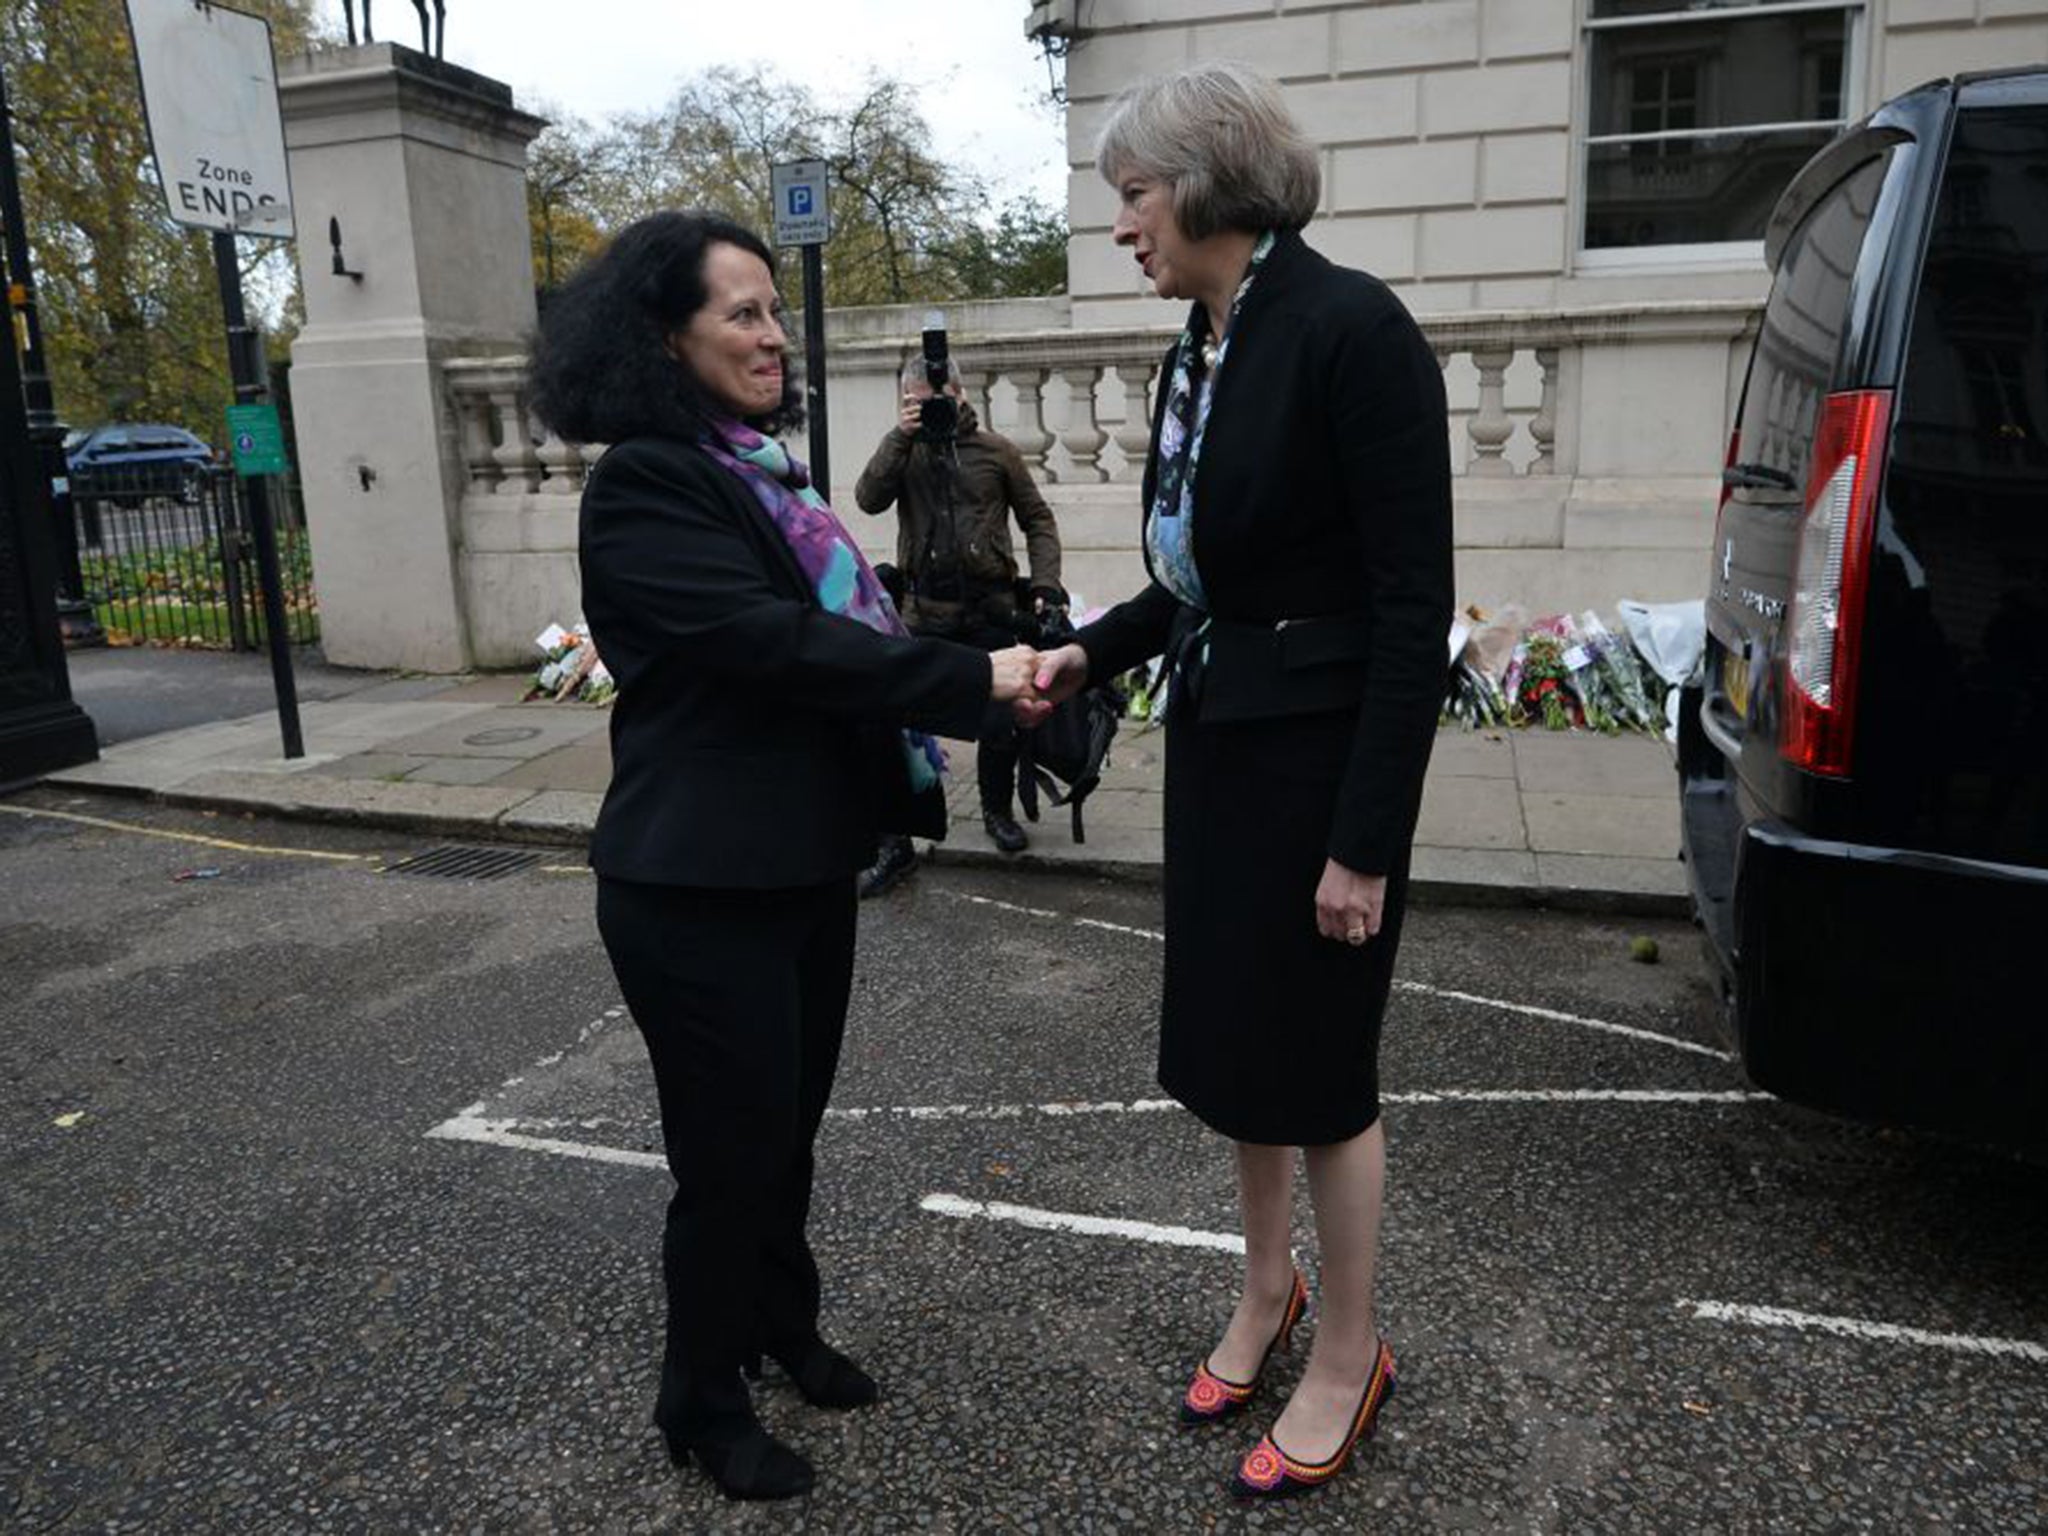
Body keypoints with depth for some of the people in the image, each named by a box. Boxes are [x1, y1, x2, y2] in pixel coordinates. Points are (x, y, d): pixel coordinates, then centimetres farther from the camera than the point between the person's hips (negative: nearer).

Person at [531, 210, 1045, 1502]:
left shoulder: (764, 468, 11)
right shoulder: (645, 486, -16)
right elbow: (769, 637, -26)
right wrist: (972, 682, -24)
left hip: (805, 859, 8)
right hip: (703, 883, -8)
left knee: (791, 1122, 21)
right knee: (731, 1149, 6)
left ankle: (783, 1329, 43)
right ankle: (704, 1401, 30)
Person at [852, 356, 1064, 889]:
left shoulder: (995, 450, 5)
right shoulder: (903, 452, 8)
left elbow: (1037, 519, 9)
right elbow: (869, 499, -8)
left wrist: (1045, 583, -2)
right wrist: (900, 438, -14)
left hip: (989, 610, 0)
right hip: (925, 613, 0)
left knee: (1000, 724, 3)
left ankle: (998, 810, 32)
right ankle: (895, 843, 9)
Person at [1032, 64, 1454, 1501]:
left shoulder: (1353, 328, -17)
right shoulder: (1199, 353, 7)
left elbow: (1415, 605, -19)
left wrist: (1366, 841, -19)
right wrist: (1094, 650, 1)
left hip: (1321, 757, -8)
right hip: (1214, 742, 8)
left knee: (1316, 1061, 7)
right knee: (1232, 1037, 17)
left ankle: (1350, 1358, 31)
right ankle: (1268, 1291, 41)